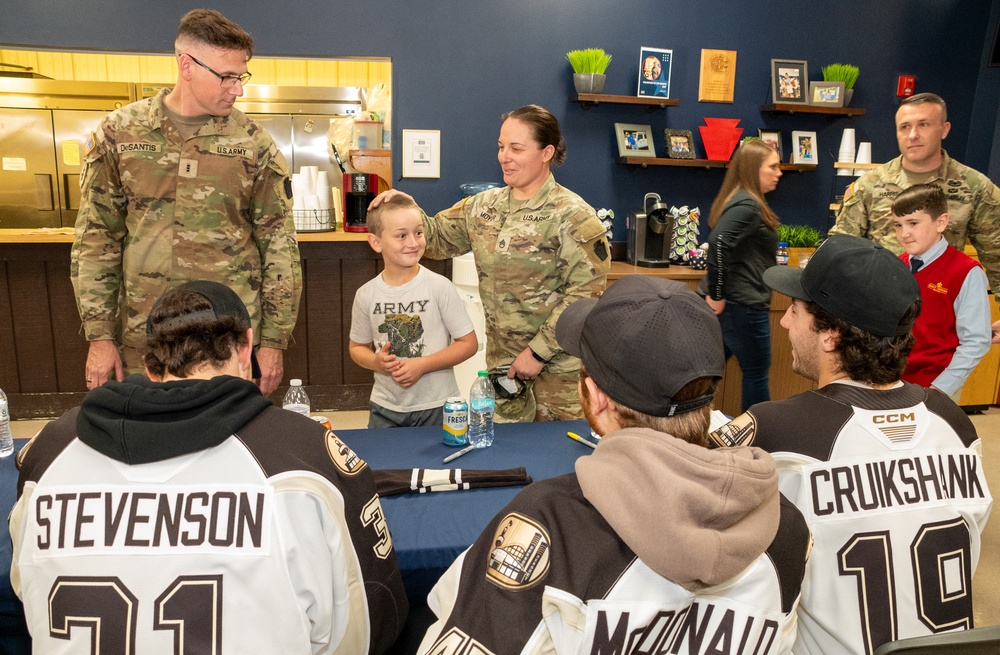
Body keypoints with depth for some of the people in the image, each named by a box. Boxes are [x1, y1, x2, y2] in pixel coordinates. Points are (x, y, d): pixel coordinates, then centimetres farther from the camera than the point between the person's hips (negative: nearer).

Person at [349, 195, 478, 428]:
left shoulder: (440, 288, -11)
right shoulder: (366, 295, -2)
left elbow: (469, 343, -8)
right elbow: (358, 347, 11)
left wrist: (422, 365, -17)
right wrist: (376, 362, -12)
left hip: (436, 407, -2)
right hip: (385, 407, 3)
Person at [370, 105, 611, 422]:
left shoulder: (572, 215, -14)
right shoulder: (484, 206, 6)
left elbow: (586, 292, -18)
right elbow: (437, 236, 14)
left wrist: (539, 352, -17)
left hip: (559, 365, -5)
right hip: (501, 359, 6)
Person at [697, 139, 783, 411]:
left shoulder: (737, 200, 14)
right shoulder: (747, 205, -17)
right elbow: (719, 242, -31)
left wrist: (716, 294, 15)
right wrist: (717, 294, -24)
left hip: (727, 304, 9)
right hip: (743, 306, -9)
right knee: (757, 374, 6)